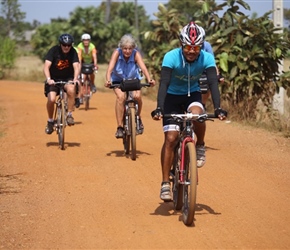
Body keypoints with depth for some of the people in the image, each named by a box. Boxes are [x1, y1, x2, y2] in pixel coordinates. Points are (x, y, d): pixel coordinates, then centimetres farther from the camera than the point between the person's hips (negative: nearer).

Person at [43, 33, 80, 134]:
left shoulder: (73, 52, -10)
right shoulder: (54, 50, -15)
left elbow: (76, 66, -21)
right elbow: (46, 67, -24)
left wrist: (75, 79, -42)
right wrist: (48, 79, -42)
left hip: (68, 79, 1)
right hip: (54, 79, -1)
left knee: (71, 89, -33)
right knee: (51, 99, -22)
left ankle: (69, 115, -18)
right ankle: (50, 121, 3)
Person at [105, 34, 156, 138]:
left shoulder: (136, 54, -23)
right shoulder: (117, 53, -23)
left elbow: (143, 68, -36)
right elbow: (110, 68, -34)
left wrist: (149, 80, -55)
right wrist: (108, 80, -54)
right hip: (118, 80, -1)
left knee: (137, 96, -26)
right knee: (121, 96, -28)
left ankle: (138, 118, 4)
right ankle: (119, 127, -23)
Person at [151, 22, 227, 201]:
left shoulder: (207, 58, -21)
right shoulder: (171, 57, -27)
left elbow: (213, 83, -29)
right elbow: (164, 83, -34)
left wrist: (218, 108, -43)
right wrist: (159, 108, -47)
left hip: (193, 94, 1)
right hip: (172, 96, -1)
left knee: (197, 115, -34)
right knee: (171, 138, -13)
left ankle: (200, 147, -5)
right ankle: (165, 183, -8)